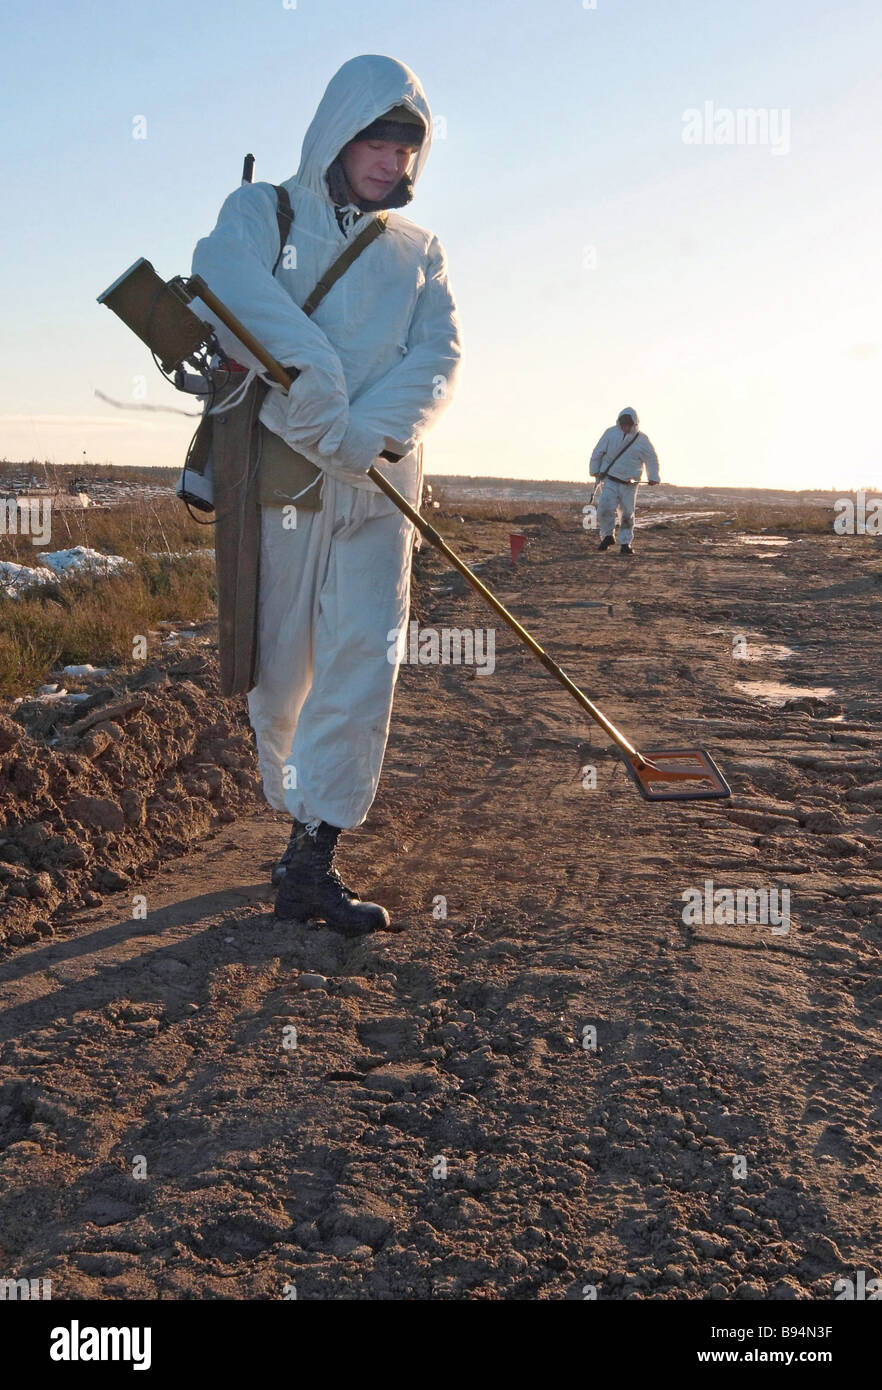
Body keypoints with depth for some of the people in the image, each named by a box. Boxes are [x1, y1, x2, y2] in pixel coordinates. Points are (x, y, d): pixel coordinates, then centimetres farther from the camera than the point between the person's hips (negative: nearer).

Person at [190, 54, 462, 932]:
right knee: (277, 666, 4)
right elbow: (230, 282, -15)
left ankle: (311, 863, -5)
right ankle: (297, 810, 27)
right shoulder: (260, 213, 8)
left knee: (364, 662, -8)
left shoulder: (419, 251, 18)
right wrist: (321, 409, -28)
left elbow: (438, 355, 1)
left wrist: (366, 436, -18)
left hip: (380, 487, 2)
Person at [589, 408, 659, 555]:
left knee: (627, 513, 1)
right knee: (605, 508, -17)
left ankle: (625, 543, 15)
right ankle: (608, 536, 5)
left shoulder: (641, 440, 1)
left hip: (629, 484, 1)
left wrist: (653, 478, 5)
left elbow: (652, 459, 11)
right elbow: (598, 452, 9)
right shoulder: (610, 433, 0)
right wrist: (594, 470, 9)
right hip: (609, 479, -1)